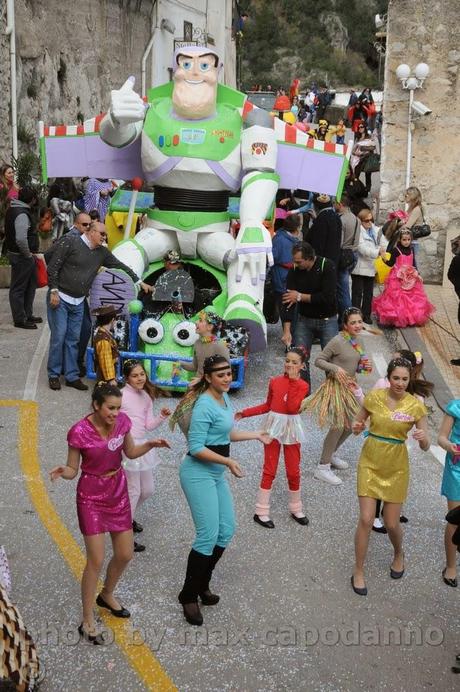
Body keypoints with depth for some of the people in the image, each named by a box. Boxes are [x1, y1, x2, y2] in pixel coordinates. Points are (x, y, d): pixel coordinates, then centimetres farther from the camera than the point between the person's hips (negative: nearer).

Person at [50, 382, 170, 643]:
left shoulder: (122, 421, -8)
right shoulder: (80, 432, -22)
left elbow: (131, 452, 8)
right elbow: (73, 470, -12)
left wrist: (151, 444, -9)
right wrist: (63, 472, -35)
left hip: (118, 494, 5)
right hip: (92, 498, -5)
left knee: (125, 555, 13)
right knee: (96, 561, -5)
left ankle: (107, 595, 42)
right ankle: (88, 621, 12)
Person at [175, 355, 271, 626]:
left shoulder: (225, 397, 9)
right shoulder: (205, 405, -19)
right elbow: (196, 448, -22)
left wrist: (256, 436, 25)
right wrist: (228, 461, -25)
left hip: (217, 474, 9)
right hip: (199, 473, -9)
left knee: (226, 530, 10)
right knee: (209, 535, -9)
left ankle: (202, 585, 26)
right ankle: (189, 596, 6)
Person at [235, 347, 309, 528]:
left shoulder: (302, 385, -7)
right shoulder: (274, 381, -1)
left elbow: (292, 407, -22)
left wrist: (293, 381, -21)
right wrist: (245, 413, 4)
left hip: (291, 428, -1)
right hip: (273, 426, 1)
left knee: (293, 471, 8)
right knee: (269, 471, 5)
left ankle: (296, 509, 26)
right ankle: (261, 512, 9)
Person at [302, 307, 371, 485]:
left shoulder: (356, 342, 6)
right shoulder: (337, 341, -19)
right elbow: (319, 360, -15)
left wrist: (363, 367, 0)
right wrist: (335, 368, -27)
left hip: (350, 386, 9)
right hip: (336, 386, -9)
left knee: (349, 426, 17)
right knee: (338, 426, -8)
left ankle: (331, 454, 39)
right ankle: (322, 468, 1)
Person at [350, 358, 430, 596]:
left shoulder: (415, 406, -10)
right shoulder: (374, 397, -8)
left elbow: (426, 447, -7)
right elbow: (358, 424, 6)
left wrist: (423, 438, -30)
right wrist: (356, 427, -17)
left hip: (396, 468, 0)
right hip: (370, 463, 0)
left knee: (391, 524, 7)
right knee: (366, 520, -5)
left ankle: (398, 555, 42)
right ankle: (358, 571, 13)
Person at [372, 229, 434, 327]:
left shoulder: (411, 250, 6)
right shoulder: (396, 250, -9)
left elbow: (413, 264, 15)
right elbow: (391, 263, -10)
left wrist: (417, 274, 13)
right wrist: (384, 259, -28)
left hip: (411, 278, 5)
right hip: (398, 278, -5)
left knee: (411, 298, 7)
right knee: (397, 298, -7)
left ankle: (411, 318, 16)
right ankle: (396, 319, -1)